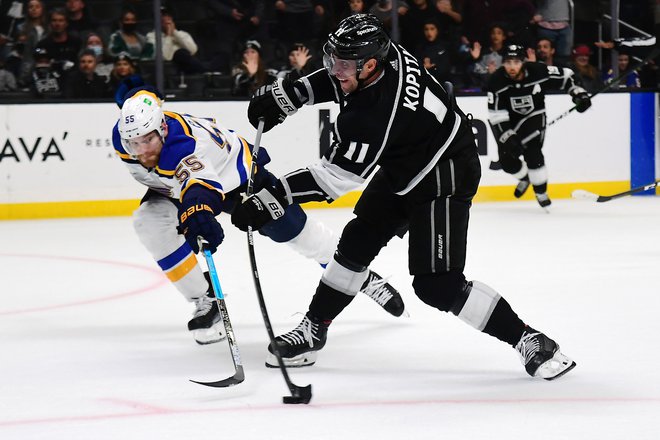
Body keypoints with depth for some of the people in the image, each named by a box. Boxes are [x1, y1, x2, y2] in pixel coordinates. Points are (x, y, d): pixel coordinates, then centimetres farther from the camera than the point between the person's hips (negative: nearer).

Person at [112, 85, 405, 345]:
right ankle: (205, 302, -8)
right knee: (150, 223, -20)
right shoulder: (123, 134, -25)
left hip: (237, 170, -6)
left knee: (292, 229, 4)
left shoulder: (183, 143, -46)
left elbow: (200, 183, -67)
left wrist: (197, 209, -89)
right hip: (179, 182, 6)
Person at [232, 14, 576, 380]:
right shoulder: (382, 53, -13)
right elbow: (334, 80, 11)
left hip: (443, 180, -10)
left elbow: (338, 174, -30)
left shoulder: (376, 113, -36)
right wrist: (285, 95, 2)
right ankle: (313, 330, 26)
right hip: (401, 169, 10)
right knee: (357, 244, 13)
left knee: (437, 286, -12)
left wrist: (273, 199, -28)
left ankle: (529, 341, -3)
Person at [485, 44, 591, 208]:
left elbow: (565, 76, -7)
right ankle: (524, 177, 34)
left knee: (532, 153, -19)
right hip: (509, 120, 2)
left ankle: (541, 193, 0)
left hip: (533, 116, -2)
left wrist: (578, 93, -16)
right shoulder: (497, 81, -23)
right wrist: (508, 138, -28)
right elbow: (496, 115, -22)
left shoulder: (538, 71, -23)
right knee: (507, 160, -1)